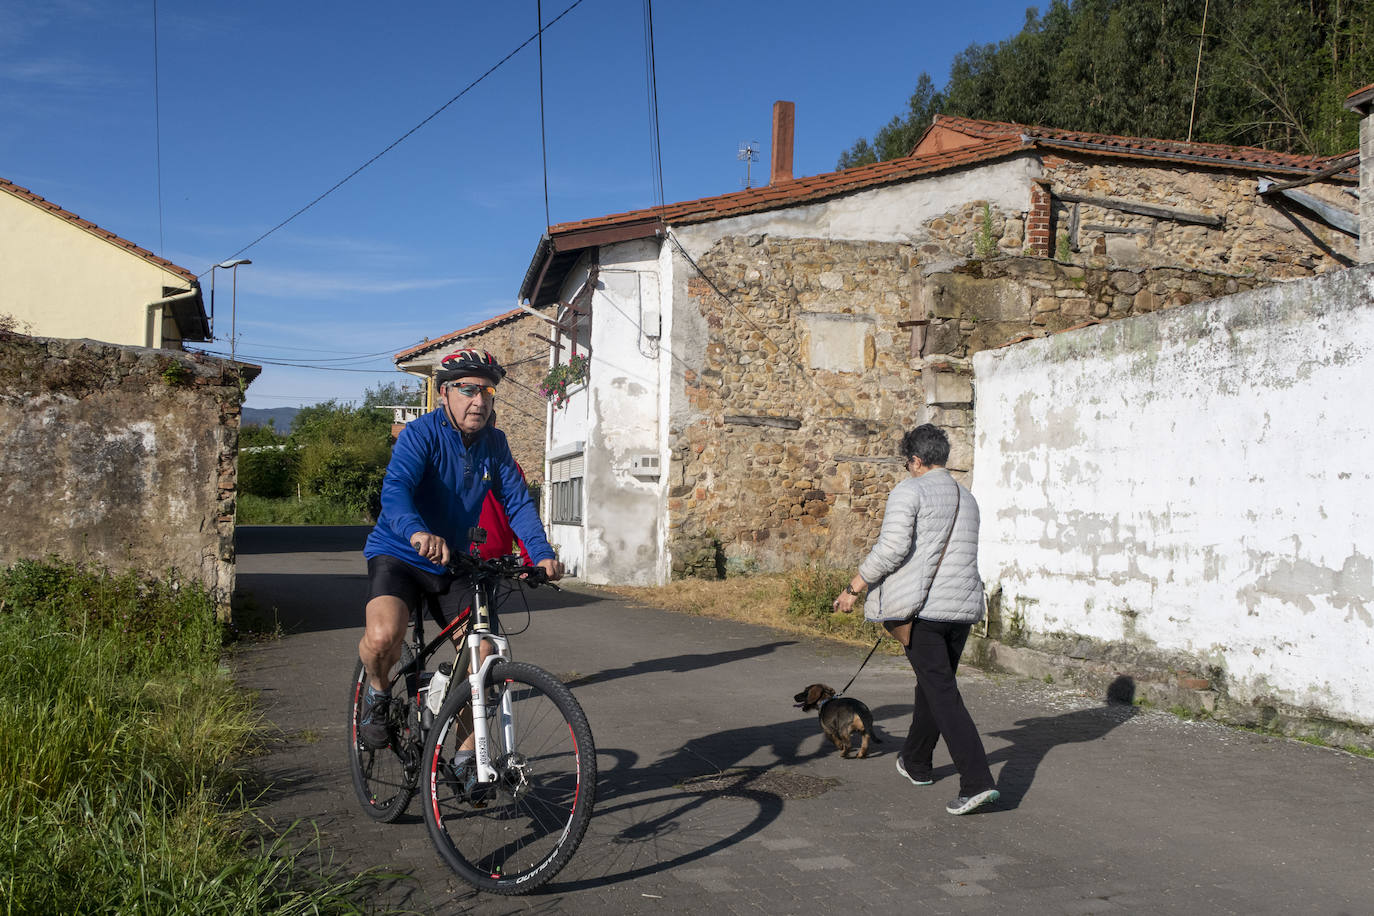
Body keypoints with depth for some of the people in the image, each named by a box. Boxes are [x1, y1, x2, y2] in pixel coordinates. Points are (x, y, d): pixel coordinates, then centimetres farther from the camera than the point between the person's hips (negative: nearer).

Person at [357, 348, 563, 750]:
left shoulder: (494, 443, -1)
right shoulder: (420, 434, -18)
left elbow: (518, 502, -5)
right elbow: (395, 490, -34)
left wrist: (542, 554, -23)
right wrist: (417, 533, -56)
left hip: (452, 562, 5)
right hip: (398, 554, -5)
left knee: (481, 657, -5)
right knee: (383, 637, -31)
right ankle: (378, 694, 5)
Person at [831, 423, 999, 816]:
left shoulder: (909, 491, -6)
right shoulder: (966, 498, 17)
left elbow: (891, 547, -17)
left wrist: (854, 587, -9)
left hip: (923, 608, -7)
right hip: (962, 607, 7)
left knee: (942, 694, -7)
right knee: (933, 684, 21)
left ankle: (977, 781, -14)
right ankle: (916, 762, 37)